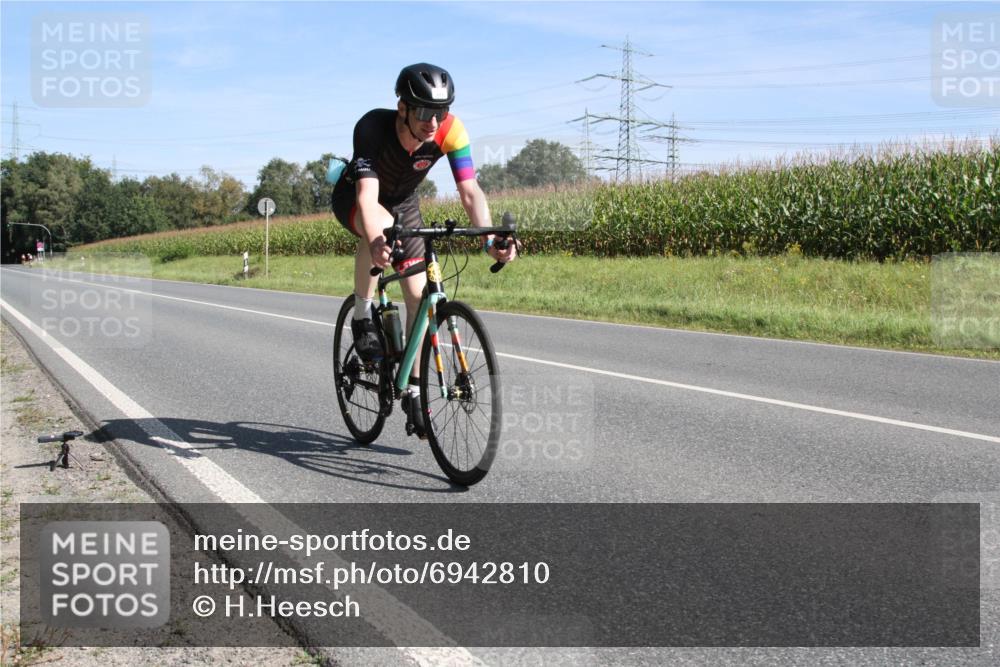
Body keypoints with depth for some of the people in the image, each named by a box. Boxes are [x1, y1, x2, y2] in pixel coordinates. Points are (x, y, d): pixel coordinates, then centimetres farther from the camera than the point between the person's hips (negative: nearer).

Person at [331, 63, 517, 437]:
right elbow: (367, 194, -48)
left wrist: (490, 239, -52)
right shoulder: (373, 126, -37)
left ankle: (413, 391, 7)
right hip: (353, 199, -3)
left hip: (403, 204, 3)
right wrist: (376, 241, -67)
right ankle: (362, 319, -18)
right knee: (380, 227, -40)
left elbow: (470, 190, -35)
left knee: (419, 296, -7)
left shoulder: (450, 131, -29)